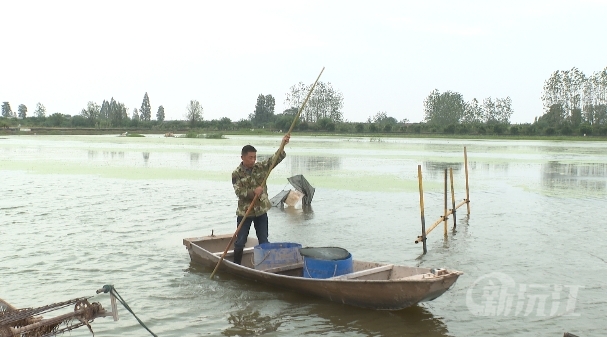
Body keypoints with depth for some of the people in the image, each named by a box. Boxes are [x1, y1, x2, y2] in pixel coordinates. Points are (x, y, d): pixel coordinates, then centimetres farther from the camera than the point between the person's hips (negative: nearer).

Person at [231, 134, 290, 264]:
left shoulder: (261, 167, 0)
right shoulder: (237, 174, -9)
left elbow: (276, 158, -8)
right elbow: (239, 192, -17)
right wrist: (253, 192, -32)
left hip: (261, 211, 3)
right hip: (244, 212, -3)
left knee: (264, 241, 9)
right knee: (240, 242, 5)